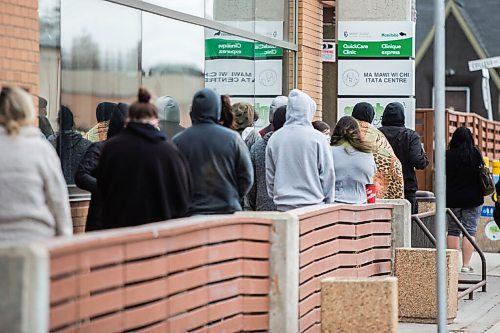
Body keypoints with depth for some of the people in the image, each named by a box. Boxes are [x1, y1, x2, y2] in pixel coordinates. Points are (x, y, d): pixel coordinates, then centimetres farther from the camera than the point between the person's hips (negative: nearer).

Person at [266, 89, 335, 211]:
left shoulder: (274, 139, 4)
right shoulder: (317, 138, -6)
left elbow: (270, 176, 10)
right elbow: (327, 174, -2)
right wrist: (329, 203, 8)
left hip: (283, 207, 3)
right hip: (313, 203, -3)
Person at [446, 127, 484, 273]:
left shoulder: (448, 156, -7)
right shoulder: (475, 154, -6)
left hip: (452, 199, 1)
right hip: (472, 199, -1)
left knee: (453, 231, 11)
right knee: (470, 231, 3)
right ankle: (466, 265, -2)